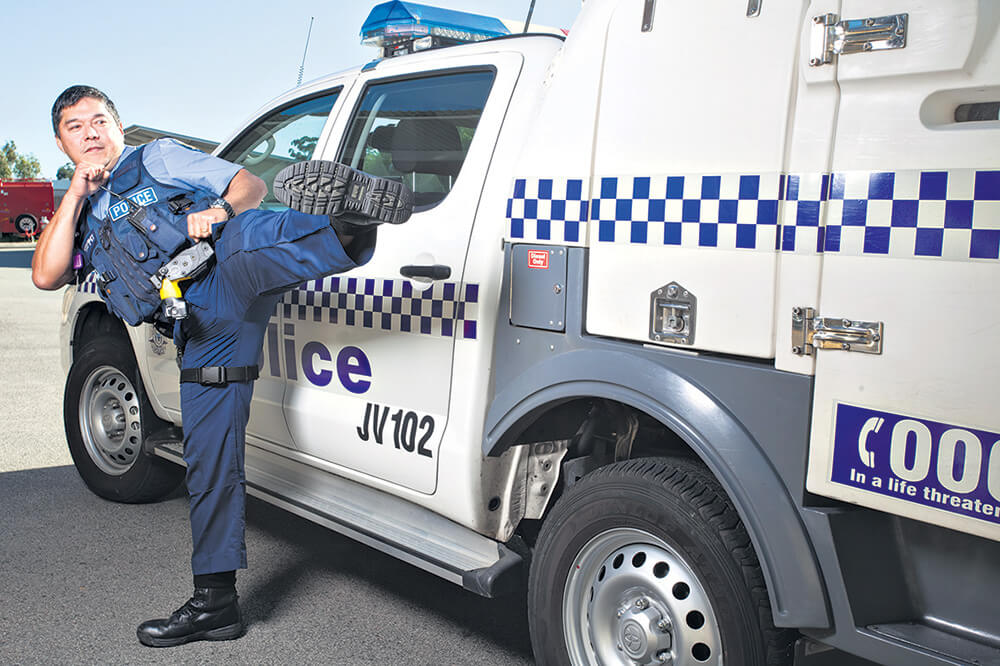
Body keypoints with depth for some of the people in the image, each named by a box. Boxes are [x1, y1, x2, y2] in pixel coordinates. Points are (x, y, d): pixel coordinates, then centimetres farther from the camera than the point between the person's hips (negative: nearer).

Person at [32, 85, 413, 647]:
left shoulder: (160, 158, 21)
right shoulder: (84, 219, 31)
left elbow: (251, 184, 13)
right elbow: (46, 275, 11)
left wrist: (219, 210, -9)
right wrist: (78, 192, 10)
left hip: (227, 280, -3)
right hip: (201, 331, 3)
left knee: (247, 235, -39)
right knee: (208, 463, 2)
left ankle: (346, 226, -66)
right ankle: (215, 603, 9)